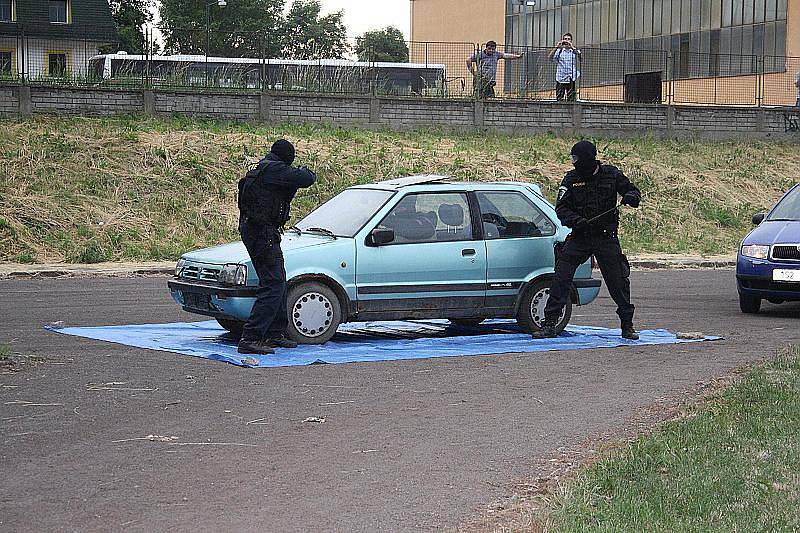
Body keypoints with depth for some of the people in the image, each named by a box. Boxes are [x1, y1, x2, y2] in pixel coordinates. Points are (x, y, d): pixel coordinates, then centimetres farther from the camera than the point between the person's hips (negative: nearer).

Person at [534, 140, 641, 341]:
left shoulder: (611, 174, -1)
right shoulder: (571, 179, 0)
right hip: (579, 237, 1)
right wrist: (575, 220, -23)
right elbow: (561, 208, -4)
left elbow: (632, 190, 10)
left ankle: (627, 325, 16)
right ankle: (550, 324, -3)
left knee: (619, 282, 0)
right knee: (561, 277, -8)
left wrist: (631, 197, -15)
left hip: (606, 238, -1)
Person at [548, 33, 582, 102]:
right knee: (559, 99, 0)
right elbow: (550, 58, -6)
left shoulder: (575, 51, 8)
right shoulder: (559, 51, 8)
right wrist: (556, 47, -17)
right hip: (560, 79, 0)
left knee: (571, 100, -2)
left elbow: (580, 57, -13)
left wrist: (573, 48, -24)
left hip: (571, 80, 0)